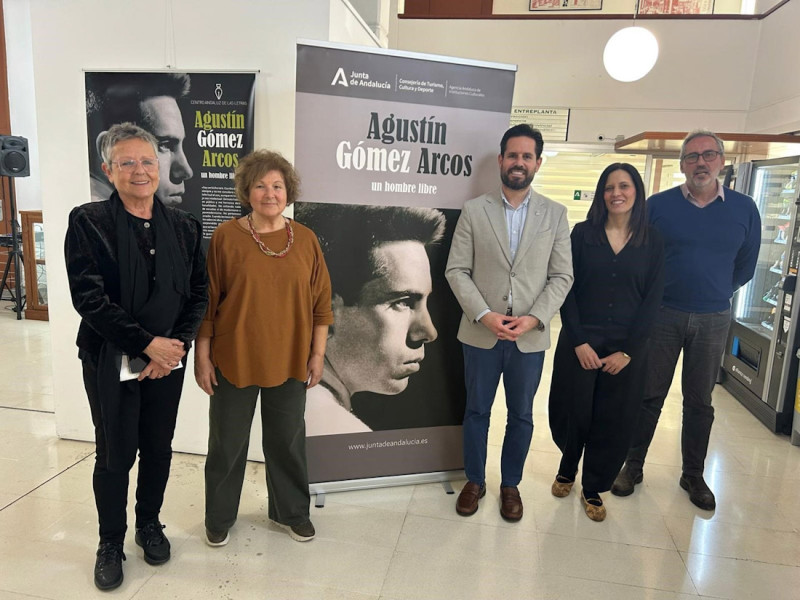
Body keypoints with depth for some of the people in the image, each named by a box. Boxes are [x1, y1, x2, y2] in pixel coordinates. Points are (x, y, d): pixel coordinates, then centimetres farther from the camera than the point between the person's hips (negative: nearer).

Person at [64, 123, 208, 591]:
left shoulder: (183, 226, 3)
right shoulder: (88, 222, -7)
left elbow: (199, 293, 1)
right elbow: (89, 298, -15)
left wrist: (176, 346, -11)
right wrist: (147, 344, -17)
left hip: (168, 360, 3)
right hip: (110, 361, -3)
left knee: (158, 450, 15)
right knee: (115, 456, 10)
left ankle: (150, 523, 40)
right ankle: (111, 543, 33)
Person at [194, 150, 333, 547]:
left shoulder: (305, 239, 0)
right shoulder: (226, 237, -6)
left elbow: (320, 302, 4)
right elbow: (207, 302, -3)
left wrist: (317, 354, 2)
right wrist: (202, 356, -4)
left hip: (289, 361, 2)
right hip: (234, 361, -1)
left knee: (287, 440, 16)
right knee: (227, 442, 13)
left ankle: (291, 511, 38)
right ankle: (219, 518, 36)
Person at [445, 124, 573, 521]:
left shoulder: (555, 214, 2)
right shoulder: (474, 210, -1)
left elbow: (562, 276, 0)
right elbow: (456, 270, -4)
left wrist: (534, 318, -13)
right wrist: (485, 315, -15)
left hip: (530, 337, 1)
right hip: (481, 334, -1)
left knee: (521, 416, 14)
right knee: (476, 411, 14)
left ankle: (510, 484, 35)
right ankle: (474, 481, 34)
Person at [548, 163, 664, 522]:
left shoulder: (652, 242, 2)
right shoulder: (583, 234, 0)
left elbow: (652, 301, -1)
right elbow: (567, 289, -3)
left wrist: (627, 351, -7)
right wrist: (579, 341, -11)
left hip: (627, 348, 1)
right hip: (579, 342, -1)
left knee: (614, 421, 9)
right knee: (571, 413, 6)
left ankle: (593, 489, 30)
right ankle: (567, 470, 36)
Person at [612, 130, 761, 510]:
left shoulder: (744, 209, 2)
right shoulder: (658, 205, -4)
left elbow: (745, 266, 12)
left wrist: (715, 294, 12)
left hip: (713, 320, 2)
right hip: (662, 315, -2)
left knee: (699, 401, 13)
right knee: (648, 395, 6)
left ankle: (693, 475, 27)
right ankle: (633, 466, 21)